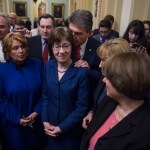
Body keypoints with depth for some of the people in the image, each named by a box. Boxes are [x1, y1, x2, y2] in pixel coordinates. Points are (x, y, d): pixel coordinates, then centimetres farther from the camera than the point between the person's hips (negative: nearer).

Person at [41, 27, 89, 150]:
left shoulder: (81, 71, -21)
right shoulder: (48, 66, -7)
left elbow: (82, 107, -17)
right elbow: (45, 96, 2)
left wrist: (62, 127, -13)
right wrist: (45, 121, -5)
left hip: (72, 129, -3)